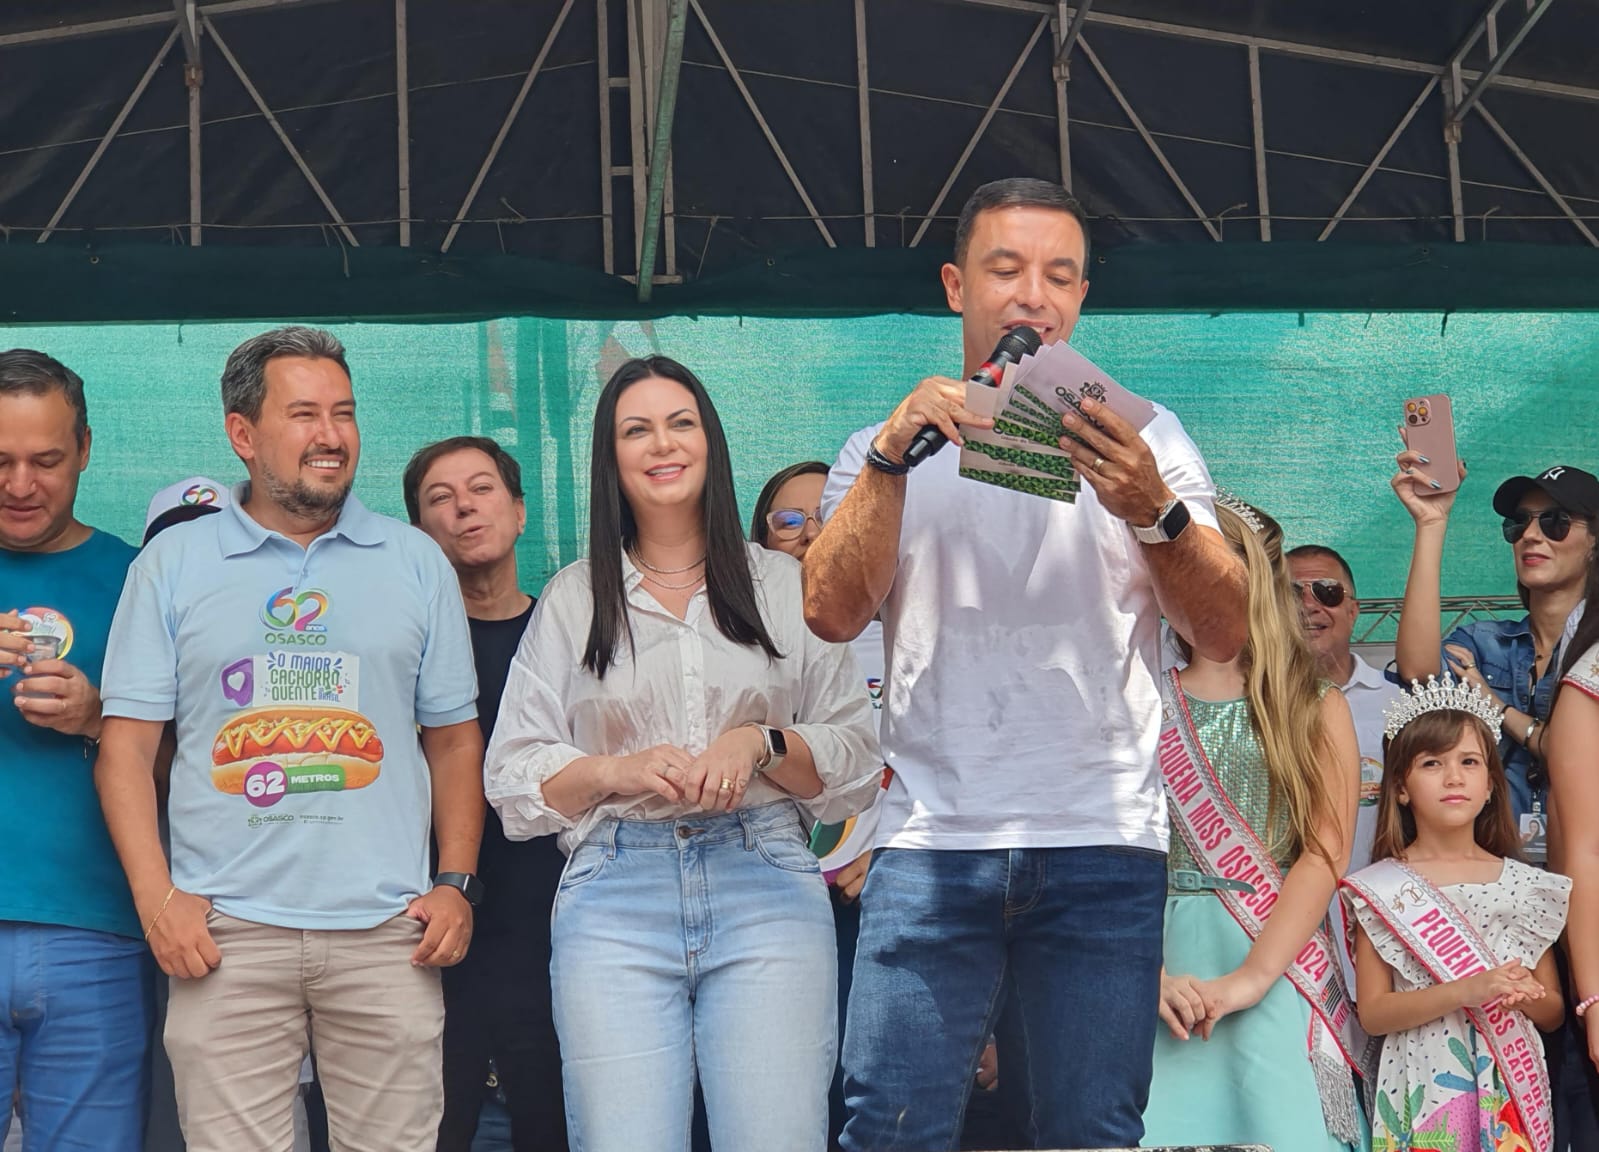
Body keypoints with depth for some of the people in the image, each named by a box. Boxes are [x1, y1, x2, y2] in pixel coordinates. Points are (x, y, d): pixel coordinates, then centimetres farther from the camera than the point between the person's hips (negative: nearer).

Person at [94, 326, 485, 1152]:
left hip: (386, 930, 1)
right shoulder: (172, 563, 7)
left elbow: (454, 737, 14)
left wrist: (456, 883, 3)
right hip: (224, 931, -1)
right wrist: (155, 897, -6)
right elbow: (127, 744, 4)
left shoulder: (417, 563, 11)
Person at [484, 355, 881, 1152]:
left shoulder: (785, 585, 14)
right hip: (616, 894, 0)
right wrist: (617, 770, -7)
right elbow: (514, 779, 10)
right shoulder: (572, 598, 14)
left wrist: (762, 744, -7)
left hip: (765, 885, 0)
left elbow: (856, 764, 11)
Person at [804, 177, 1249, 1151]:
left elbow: (1225, 635, 1)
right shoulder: (893, 447, 15)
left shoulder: (1143, 441, 13)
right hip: (932, 842, 0)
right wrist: (892, 457, -12)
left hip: (1104, 846, 0)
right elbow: (831, 614, -1)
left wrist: (1152, 512, -17)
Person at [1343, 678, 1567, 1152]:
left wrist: (1525, 996, -13)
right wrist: (1465, 992, -21)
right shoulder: (1383, 887, -2)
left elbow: (1554, 1013, 10)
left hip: (1510, 1091, 2)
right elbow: (1372, 1014, -8)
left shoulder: (1526, 885, 5)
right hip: (1424, 1090, -2)